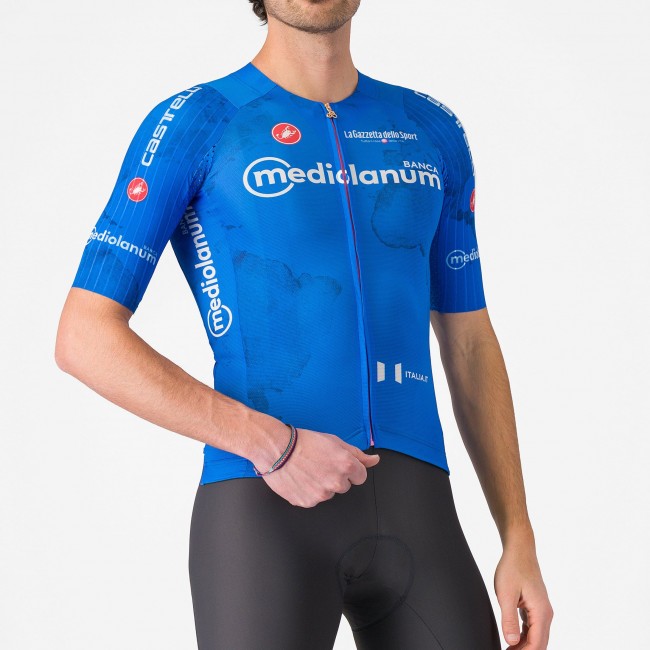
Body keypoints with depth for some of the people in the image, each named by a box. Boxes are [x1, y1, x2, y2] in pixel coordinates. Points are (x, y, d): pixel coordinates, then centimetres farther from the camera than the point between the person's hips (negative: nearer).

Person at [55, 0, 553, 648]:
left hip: (417, 510, 5)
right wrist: (270, 445, -14)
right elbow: (84, 338, -6)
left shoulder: (433, 132, 15)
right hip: (261, 506, -4)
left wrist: (520, 541, 10)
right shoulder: (191, 124, 0)